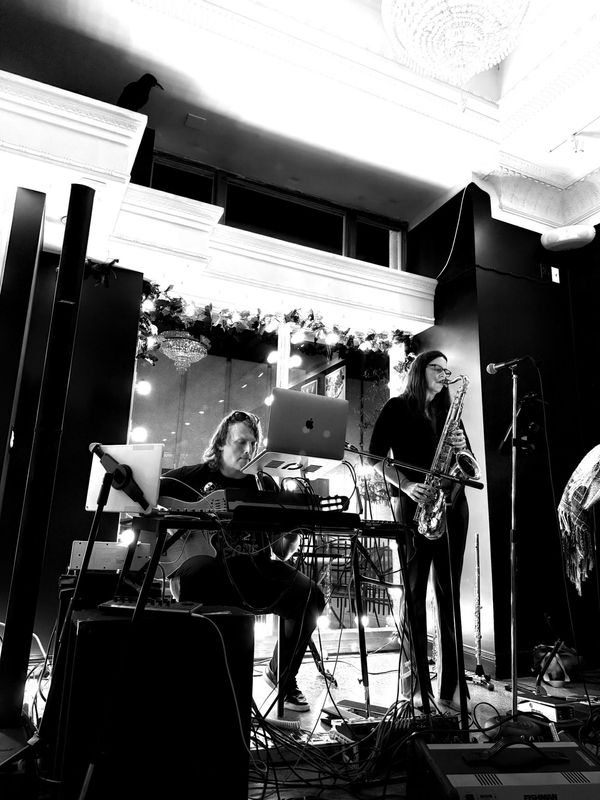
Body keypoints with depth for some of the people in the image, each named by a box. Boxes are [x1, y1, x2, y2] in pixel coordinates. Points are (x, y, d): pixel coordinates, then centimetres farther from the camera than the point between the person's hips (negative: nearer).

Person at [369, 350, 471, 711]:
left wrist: (461, 449, -5)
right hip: (415, 507, -4)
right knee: (414, 594, -2)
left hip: (452, 505, 5)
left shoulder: (449, 411, 19)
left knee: (449, 595, 5)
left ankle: (451, 685, 10)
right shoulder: (398, 407, 5)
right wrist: (406, 485, -16)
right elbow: (376, 457, -2)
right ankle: (415, 685, 6)